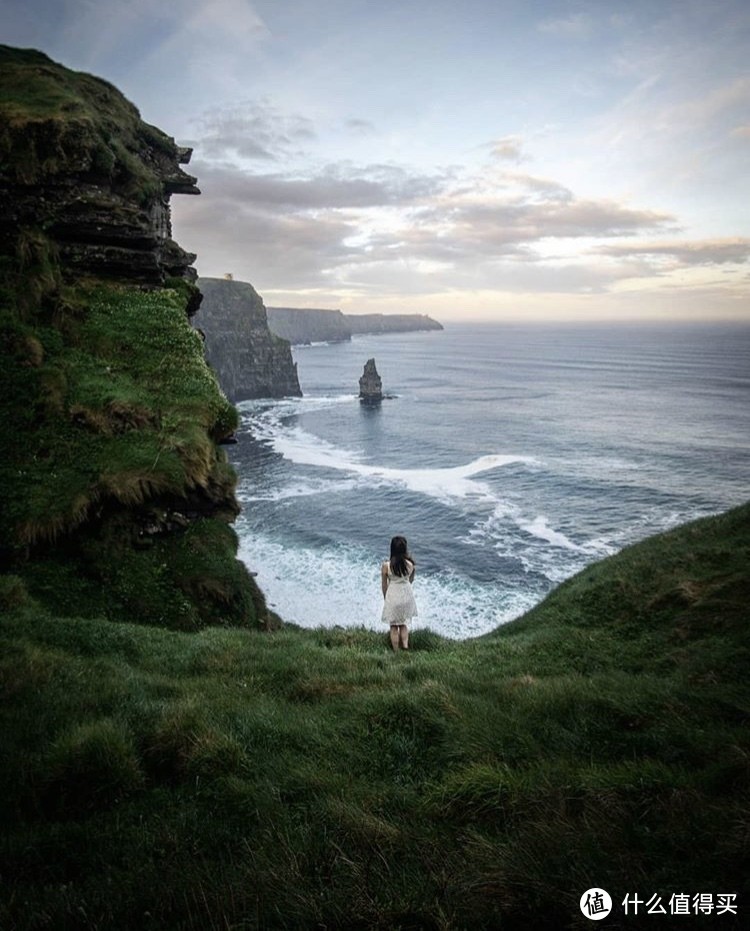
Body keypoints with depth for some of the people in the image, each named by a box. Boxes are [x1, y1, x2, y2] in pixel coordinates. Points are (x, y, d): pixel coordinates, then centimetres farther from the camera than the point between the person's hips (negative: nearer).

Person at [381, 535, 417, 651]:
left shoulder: (386, 566, -17)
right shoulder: (410, 564, -13)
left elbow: (384, 585, -4)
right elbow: (411, 580, 4)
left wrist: (385, 598, 12)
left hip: (393, 597, -2)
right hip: (406, 596, 2)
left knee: (394, 627, 12)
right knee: (403, 624, 22)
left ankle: (396, 653, 16)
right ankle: (405, 646, 9)